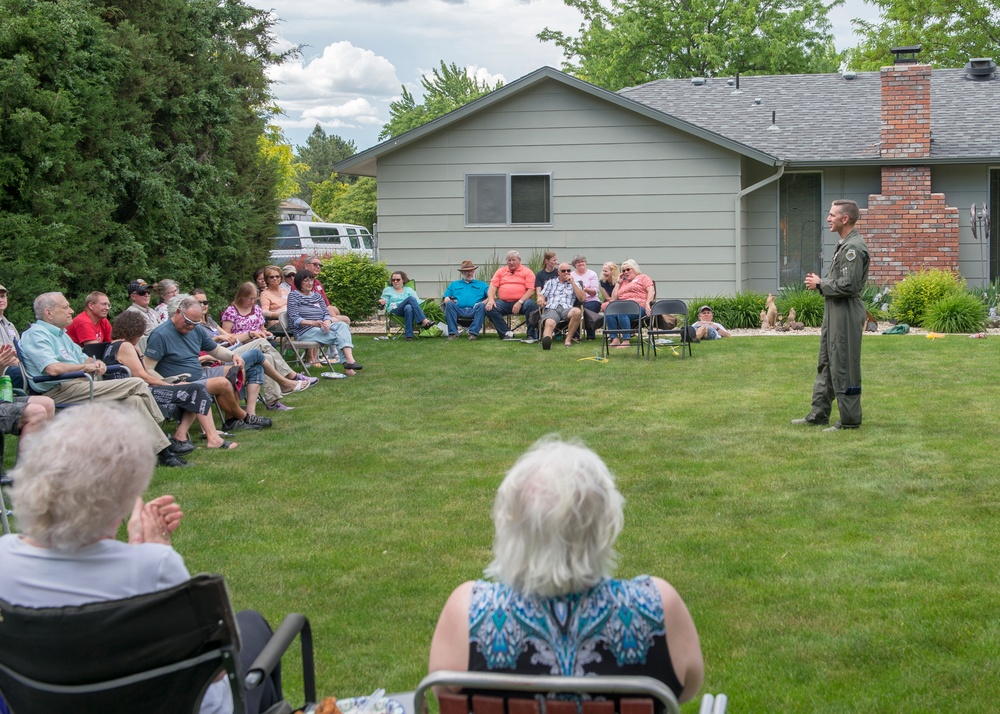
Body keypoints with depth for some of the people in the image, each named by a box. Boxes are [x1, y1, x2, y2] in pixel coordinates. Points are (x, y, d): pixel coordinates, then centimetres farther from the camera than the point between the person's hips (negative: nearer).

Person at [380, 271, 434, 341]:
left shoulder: (409, 290, 26)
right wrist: (382, 303, -8)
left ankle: (409, 335, -50)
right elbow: (385, 305, 16)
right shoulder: (387, 290, 23)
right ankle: (424, 321, -48)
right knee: (411, 298, -31)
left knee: (408, 307, -41)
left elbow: (417, 301, 15)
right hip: (395, 311, -2)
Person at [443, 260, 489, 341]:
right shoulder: (454, 285, 31)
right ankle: (452, 332, -35)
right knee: (449, 304, -30)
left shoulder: (481, 284, 28)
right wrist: (449, 300, -6)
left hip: (474, 310, -1)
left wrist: (484, 302, -8)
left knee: (482, 305, -32)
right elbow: (446, 299, 18)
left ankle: (473, 332, -37)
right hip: (459, 311, 1)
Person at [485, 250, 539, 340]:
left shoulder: (527, 271, 9)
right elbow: (492, 287, 10)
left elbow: (531, 290, -3)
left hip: (521, 302, -3)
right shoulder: (500, 272, 20)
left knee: (531, 304, -34)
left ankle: (531, 335, -24)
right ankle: (506, 333, -24)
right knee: (490, 308, -25)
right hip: (504, 302, 3)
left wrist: (520, 302, -17)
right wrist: (491, 300, -11)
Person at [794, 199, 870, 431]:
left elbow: (847, 285, -25)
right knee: (826, 364, 15)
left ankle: (850, 420, 4)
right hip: (834, 313, 11)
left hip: (846, 315, -11)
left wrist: (820, 284, -12)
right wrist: (820, 281, 6)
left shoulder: (853, 247, -18)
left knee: (844, 368, -3)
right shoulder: (844, 244, 15)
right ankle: (818, 414, 23)